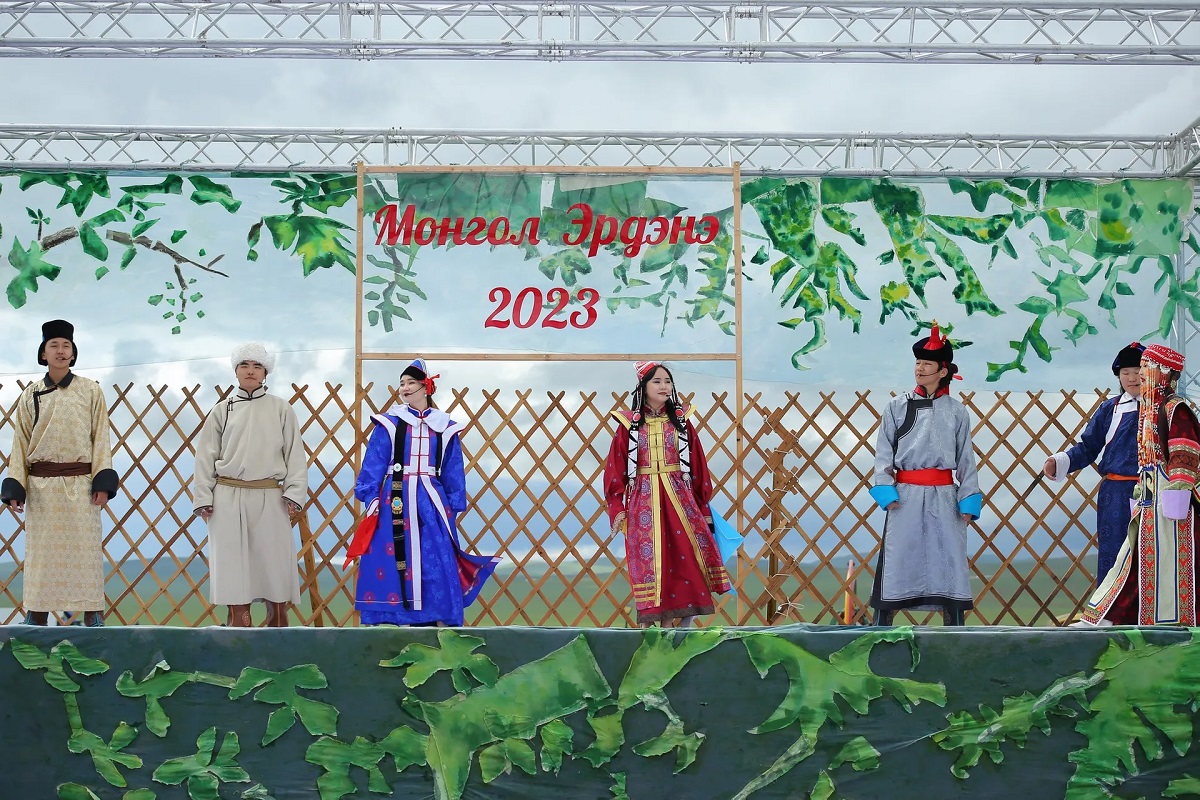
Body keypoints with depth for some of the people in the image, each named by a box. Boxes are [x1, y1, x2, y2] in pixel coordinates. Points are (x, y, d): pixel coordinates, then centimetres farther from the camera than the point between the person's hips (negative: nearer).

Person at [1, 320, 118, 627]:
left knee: (86, 553, -2)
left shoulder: (91, 391, 4)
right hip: (41, 487, 1)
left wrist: (102, 483, -7)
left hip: (80, 486, -1)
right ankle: (35, 624, 7)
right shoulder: (30, 394, 8)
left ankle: (93, 622, 0)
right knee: (41, 556, 3)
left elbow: (101, 439, 2)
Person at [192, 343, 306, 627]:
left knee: (274, 565, 0)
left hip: (269, 499, 0)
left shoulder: (281, 409, 7)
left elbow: (295, 455, 4)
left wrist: (294, 494, -6)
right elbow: (205, 457, 7)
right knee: (234, 569, 0)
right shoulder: (222, 410, 8)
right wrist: (203, 499, -1)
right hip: (229, 499, 0)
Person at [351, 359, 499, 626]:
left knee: (437, 565, -2)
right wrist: (371, 498, -10)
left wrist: (453, 506, 5)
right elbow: (373, 464, 1)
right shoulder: (388, 423, 3)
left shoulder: (445, 428, 8)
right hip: (396, 500, -2)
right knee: (393, 564, -5)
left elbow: (453, 472, 11)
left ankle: (440, 623, 1)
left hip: (431, 501, 2)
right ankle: (394, 623, -3)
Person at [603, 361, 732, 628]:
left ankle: (671, 621, 2)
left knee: (678, 559, -5)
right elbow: (615, 470, 3)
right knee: (647, 560, -4)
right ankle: (647, 622, 1)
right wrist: (618, 508, -4)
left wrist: (703, 508, 5)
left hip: (678, 499, 1)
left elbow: (698, 467, 8)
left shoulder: (681, 421, 8)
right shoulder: (629, 424, 4)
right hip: (643, 502, -1)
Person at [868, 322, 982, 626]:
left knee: (949, 561, 1)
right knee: (896, 563, -2)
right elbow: (884, 452, 3)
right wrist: (886, 490, -10)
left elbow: (966, 459, 6)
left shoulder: (956, 411, 7)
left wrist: (968, 499, -3)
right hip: (906, 497, -1)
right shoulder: (898, 406, 6)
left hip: (943, 498, 1)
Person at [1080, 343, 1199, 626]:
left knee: (1169, 563, -4)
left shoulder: (1175, 409, -11)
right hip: (1149, 500, 9)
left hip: (1168, 500, -9)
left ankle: (1176, 624, 3)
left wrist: (1176, 500, -20)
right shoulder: (1149, 408, 16)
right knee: (1133, 560, 9)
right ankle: (1101, 620, 11)